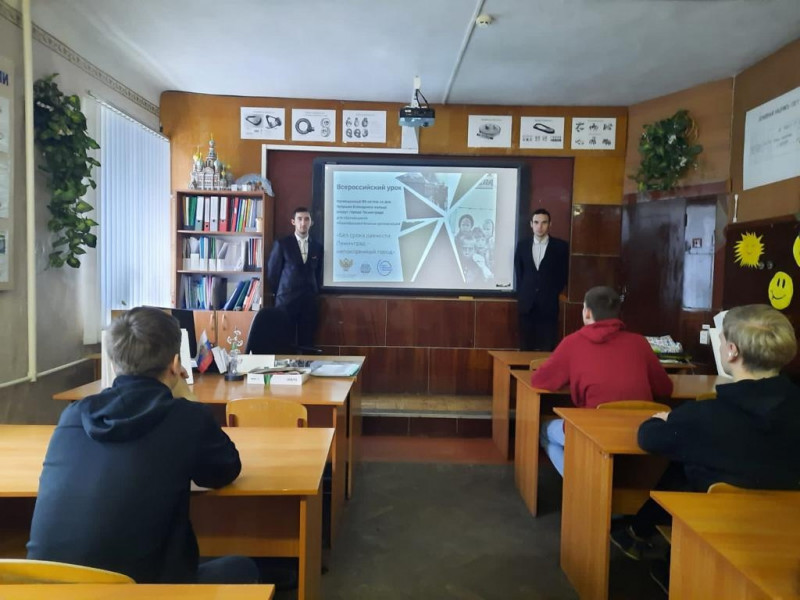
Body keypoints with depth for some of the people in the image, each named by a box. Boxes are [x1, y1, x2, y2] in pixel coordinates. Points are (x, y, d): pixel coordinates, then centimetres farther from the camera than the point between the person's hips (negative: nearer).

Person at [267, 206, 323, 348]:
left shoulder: (317, 247, 10)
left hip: (309, 301, 3)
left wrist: (315, 292, 12)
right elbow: (272, 272, 3)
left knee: (307, 342, 3)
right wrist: (281, 293, 6)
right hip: (286, 300, -3)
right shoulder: (282, 244, 0)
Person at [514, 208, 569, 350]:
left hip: (549, 304, -2)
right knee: (525, 347, 5)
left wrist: (554, 293, 1)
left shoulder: (560, 246, 0)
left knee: (548, 348, -2)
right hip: (526, 303, 2)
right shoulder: (522, 245, 8)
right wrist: (522, 293, 8)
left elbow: (564, 274, 5)